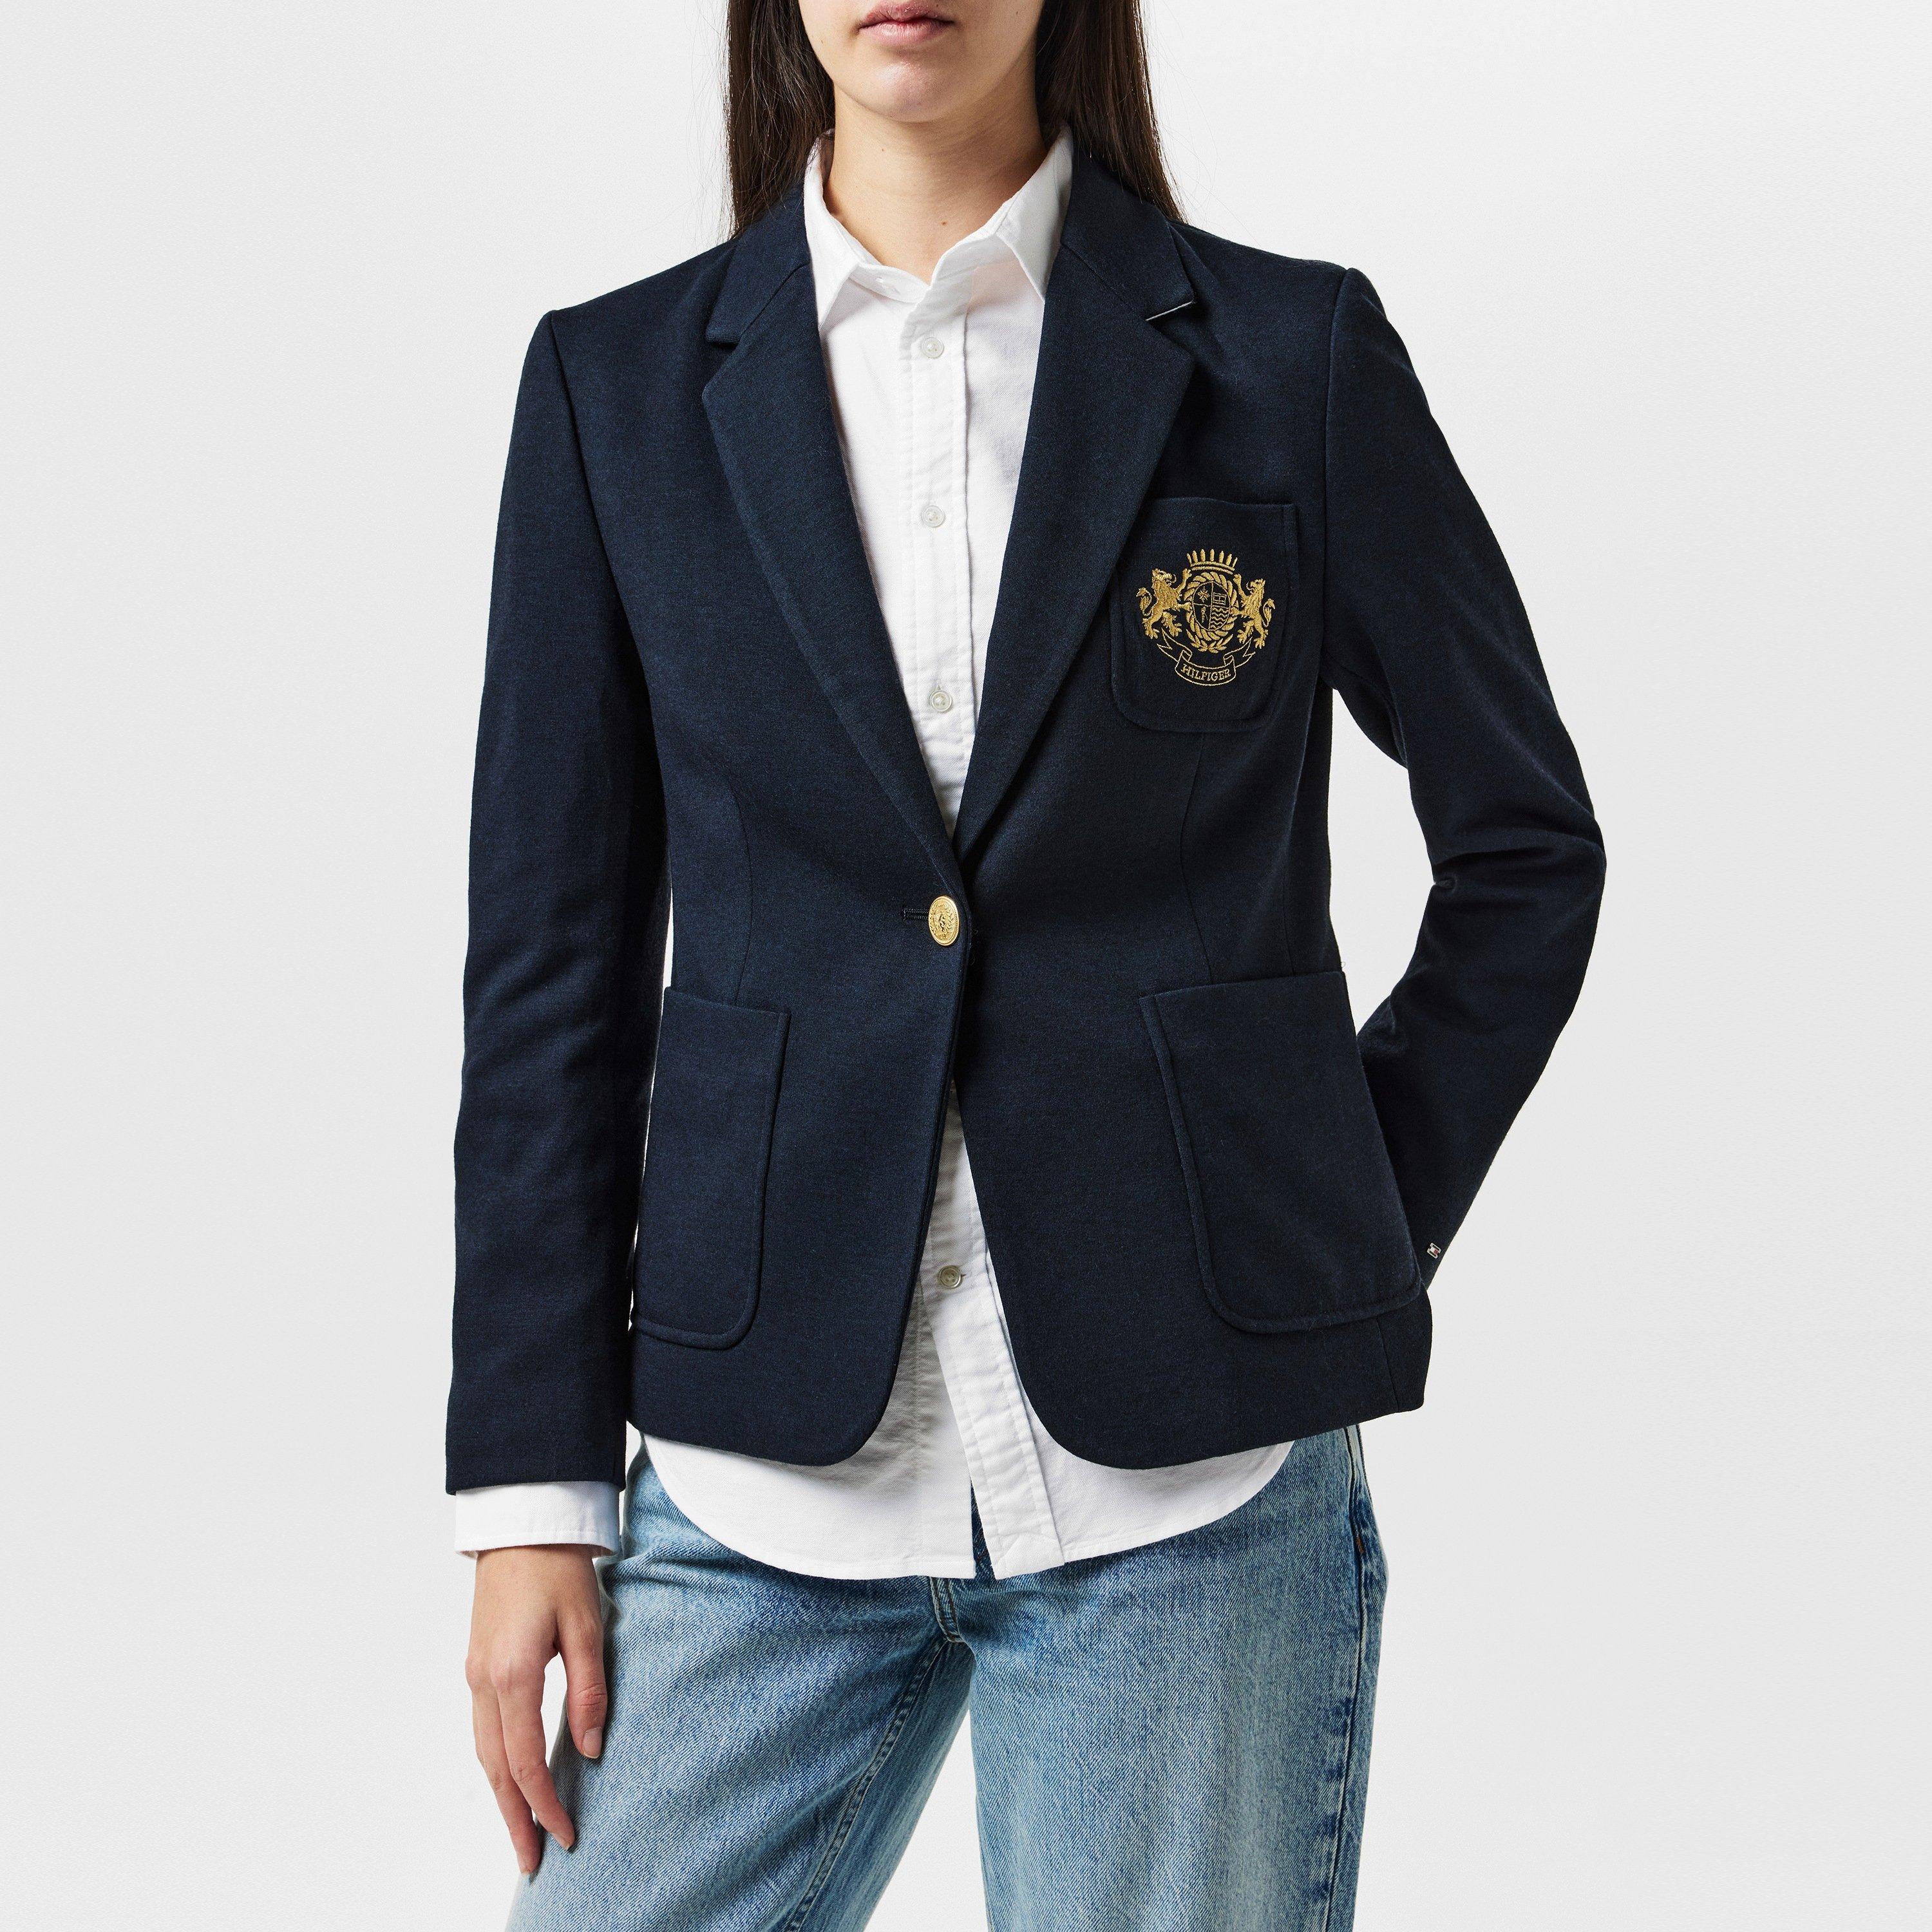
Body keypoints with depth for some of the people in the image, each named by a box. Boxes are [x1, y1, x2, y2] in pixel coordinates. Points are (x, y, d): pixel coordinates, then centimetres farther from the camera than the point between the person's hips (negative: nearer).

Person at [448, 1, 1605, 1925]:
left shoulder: (1292, 358, 0)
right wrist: (531, 1491, 2)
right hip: (772, 1471, 2)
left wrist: (1374, 1225, 4)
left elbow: (1525, 842, 12)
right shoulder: (618, 388, 4)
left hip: (1192, 1475, -1)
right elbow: (553, 964, 4)